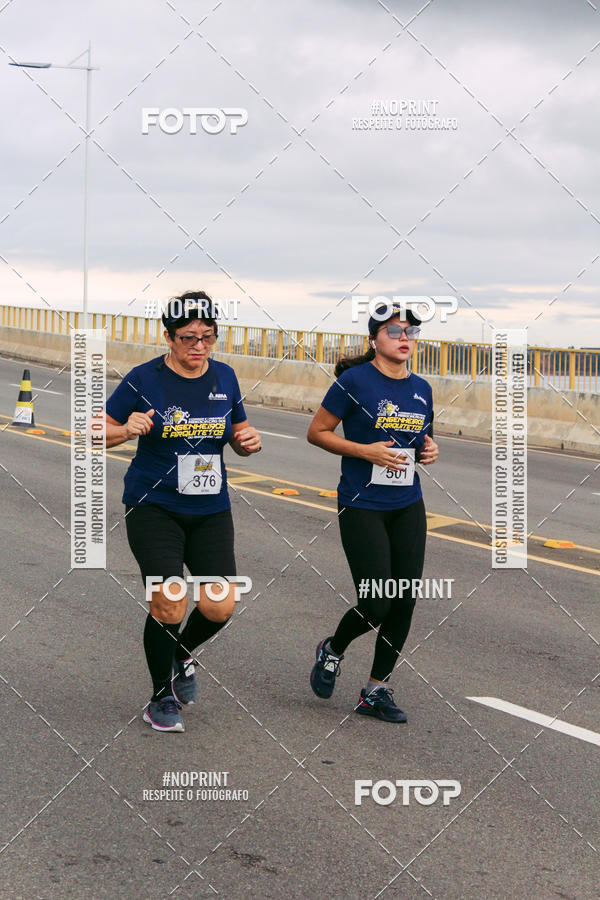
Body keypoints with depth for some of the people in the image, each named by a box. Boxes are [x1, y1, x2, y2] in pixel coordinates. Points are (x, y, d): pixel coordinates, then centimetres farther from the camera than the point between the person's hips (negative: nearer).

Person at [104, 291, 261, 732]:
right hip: (154, 508, -4)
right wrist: (128, 430, -23)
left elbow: (238, 432, 17)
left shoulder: (224, 377, 4)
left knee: (220, 606, -8)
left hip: (211, 510, 4)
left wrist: (248, 441, -6)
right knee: (169, 606, -13)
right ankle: (162, 698, 11)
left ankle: (181, 655, 27)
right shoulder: (144, 379, -8)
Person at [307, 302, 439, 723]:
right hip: (362, 506, -6)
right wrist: (366, 451, -16)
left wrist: (431, 449, 1)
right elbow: (317, 432, -5)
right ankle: (332, 650, 22)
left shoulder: (422, 389, 8)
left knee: (405, 601, 2)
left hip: (408, 507, 6)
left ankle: (377, 690, 16)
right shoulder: (355, 381, -9)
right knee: (377, 604, -10)